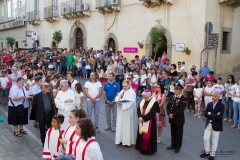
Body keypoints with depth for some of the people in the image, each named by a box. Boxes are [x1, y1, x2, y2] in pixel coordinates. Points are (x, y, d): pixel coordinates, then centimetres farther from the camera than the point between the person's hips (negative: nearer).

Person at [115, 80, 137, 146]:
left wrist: (122, 103, -16)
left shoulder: (132, 92, -8)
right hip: (121, 111, 6)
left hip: (128, 112, -6)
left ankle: (128, 140, 7)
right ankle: (121, 139, 19)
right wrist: (118, 100, -14)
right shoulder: (122, 91, 13)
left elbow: (130, 102, -17)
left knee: (127, 125, -1)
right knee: (121, 125, 9)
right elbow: (117, 98, 8)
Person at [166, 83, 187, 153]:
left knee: (179, 133, 7)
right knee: (173, 132, 16)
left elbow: (181, 109, -20)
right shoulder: (172, 97, 10)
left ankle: (178, 146, 19)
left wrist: (174, 115, -19)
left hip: (179, 119, -6)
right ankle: (173, 145, 29)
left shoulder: (183, 99, -11)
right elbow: (168, 106, 5)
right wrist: (169, 114, -11)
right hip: (172, 119, 6)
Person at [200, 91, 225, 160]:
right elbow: (205, 114, -7)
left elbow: (219, 116, -24)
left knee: (214, 141, 8)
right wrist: (214, 116, -17)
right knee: (205, 139, 8)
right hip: (208, 124, 4)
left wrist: (210, 114, -16)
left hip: (216, 125, -4)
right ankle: (207, 152, 28)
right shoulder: (209, 104, 3)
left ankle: (212, 154, 23)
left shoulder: (221, 105, -11)